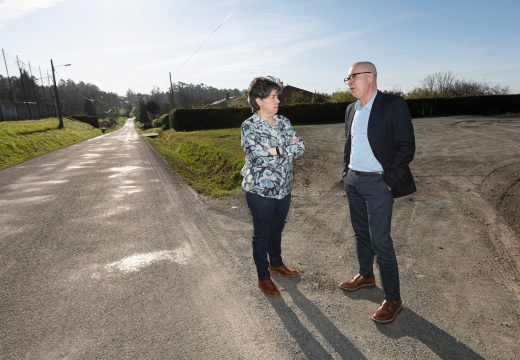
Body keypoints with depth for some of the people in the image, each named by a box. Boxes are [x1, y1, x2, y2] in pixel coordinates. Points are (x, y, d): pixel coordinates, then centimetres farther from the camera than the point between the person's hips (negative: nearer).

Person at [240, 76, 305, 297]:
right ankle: (263, 277, 26)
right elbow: (258, 158, -25)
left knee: (277, 229, 22)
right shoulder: (249, 127, -14)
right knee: (262, 234, 9)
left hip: (284, 188, 6)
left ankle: (276, 263, 44)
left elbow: (300, 146, -5)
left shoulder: (283, 122, 5)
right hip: (260, 190, -6)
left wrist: (276, 150, -19)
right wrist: (287, 149, -16)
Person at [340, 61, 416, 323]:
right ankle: (366, 275, 39)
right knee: (361, 233, 19)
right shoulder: (351, 109, 9)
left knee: (380, 242, -4)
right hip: (353, 181, 7)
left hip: (378, 183, -7)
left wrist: (389, 182, -15)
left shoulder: (393, 105, -11)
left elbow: (406, 147, -13)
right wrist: (346, 172, 11)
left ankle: (392, 299, 12)